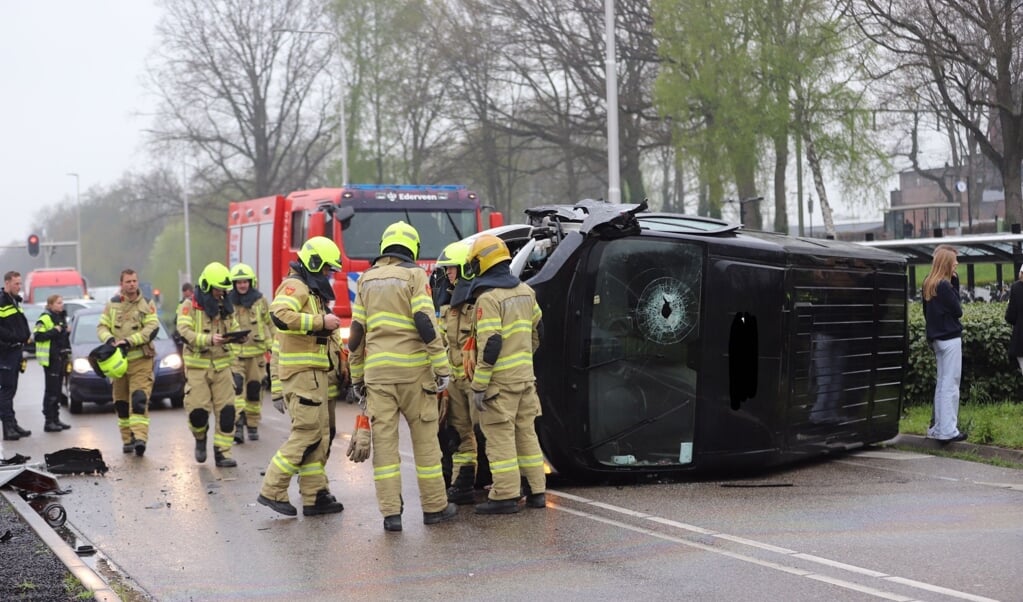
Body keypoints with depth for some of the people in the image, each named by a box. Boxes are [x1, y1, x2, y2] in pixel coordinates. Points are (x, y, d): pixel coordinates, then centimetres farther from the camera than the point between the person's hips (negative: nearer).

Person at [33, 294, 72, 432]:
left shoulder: (62, 317, 18)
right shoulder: (45, 318, -10)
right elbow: (38, 336, -18)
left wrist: (67, 353, 18)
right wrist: (54, 331, -20)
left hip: (61, 358, 9)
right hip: (50, 359, -9)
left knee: (57, 390, 12)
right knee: (51, 390, -7)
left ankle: (55, 419, 18)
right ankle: (49, 421, -5)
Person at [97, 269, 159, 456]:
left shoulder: (147, 305, 4)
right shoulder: (112, 304, 11)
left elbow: (152, 329, -7)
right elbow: (101, 327, 9)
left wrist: (128, 341, -16)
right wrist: (110, 340, -13)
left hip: (141, 360, -3)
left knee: (139, 400, -17)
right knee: (121, 403, 8)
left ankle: (140, 437, -25)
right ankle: (127, 439, 17)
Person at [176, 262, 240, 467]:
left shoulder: (225, 308, 14)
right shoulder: (190, 306, -3)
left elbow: (234, 329, 16)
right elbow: (185, 332, -16)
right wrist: (209, 339, -29)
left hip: (222, 365, 4)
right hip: (197, 366, -4)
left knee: (226, 410, -4)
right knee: (198, 409, -10)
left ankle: (222, 453, 2)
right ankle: (200, 439, 22)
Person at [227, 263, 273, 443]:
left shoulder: (261, 302, 6)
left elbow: (270, 324, 14)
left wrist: (272, 345, 9)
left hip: (256, 353, 2)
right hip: (234, 354, -2)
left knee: (254, 391, 8)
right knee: (236, 387, -18)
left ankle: (253, 426, 21)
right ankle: (238, 425, -24)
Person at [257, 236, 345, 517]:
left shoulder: (312, 290, 22)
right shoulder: (295, 286, -10)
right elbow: (281, 315, -29)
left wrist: (326, 326, 13)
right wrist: (320, 321, -24)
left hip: (312, 372, 10)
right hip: (301, 370, -10)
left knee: (319, 433, 9)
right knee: (307, 432, -12)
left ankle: (314, 497, 11)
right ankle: (272, 491, -7)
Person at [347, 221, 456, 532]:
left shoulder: (366, 279, 11)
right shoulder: (414, 275, -2)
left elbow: (356, 332, 11)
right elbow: (426, 323, -12)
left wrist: (356, 376, 18)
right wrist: (442, 368, -9)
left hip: (377, 369, 3)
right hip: (413, 368, -3)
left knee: (383, 439, 3)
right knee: (424, 438, 6)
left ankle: (391, 512, 0)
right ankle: (434, 507, 12)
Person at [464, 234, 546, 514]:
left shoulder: (488, 298, -16)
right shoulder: (525, 291, 10)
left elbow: (490, 346, -21)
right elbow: (538, 330, 19)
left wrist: (478, 386, -18)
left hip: (500, 380, -8)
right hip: (525, 375, 8)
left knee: (500, 436, -3)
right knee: (526, 432, 15)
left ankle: (505, 495, -2)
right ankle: (536, 490, 19)